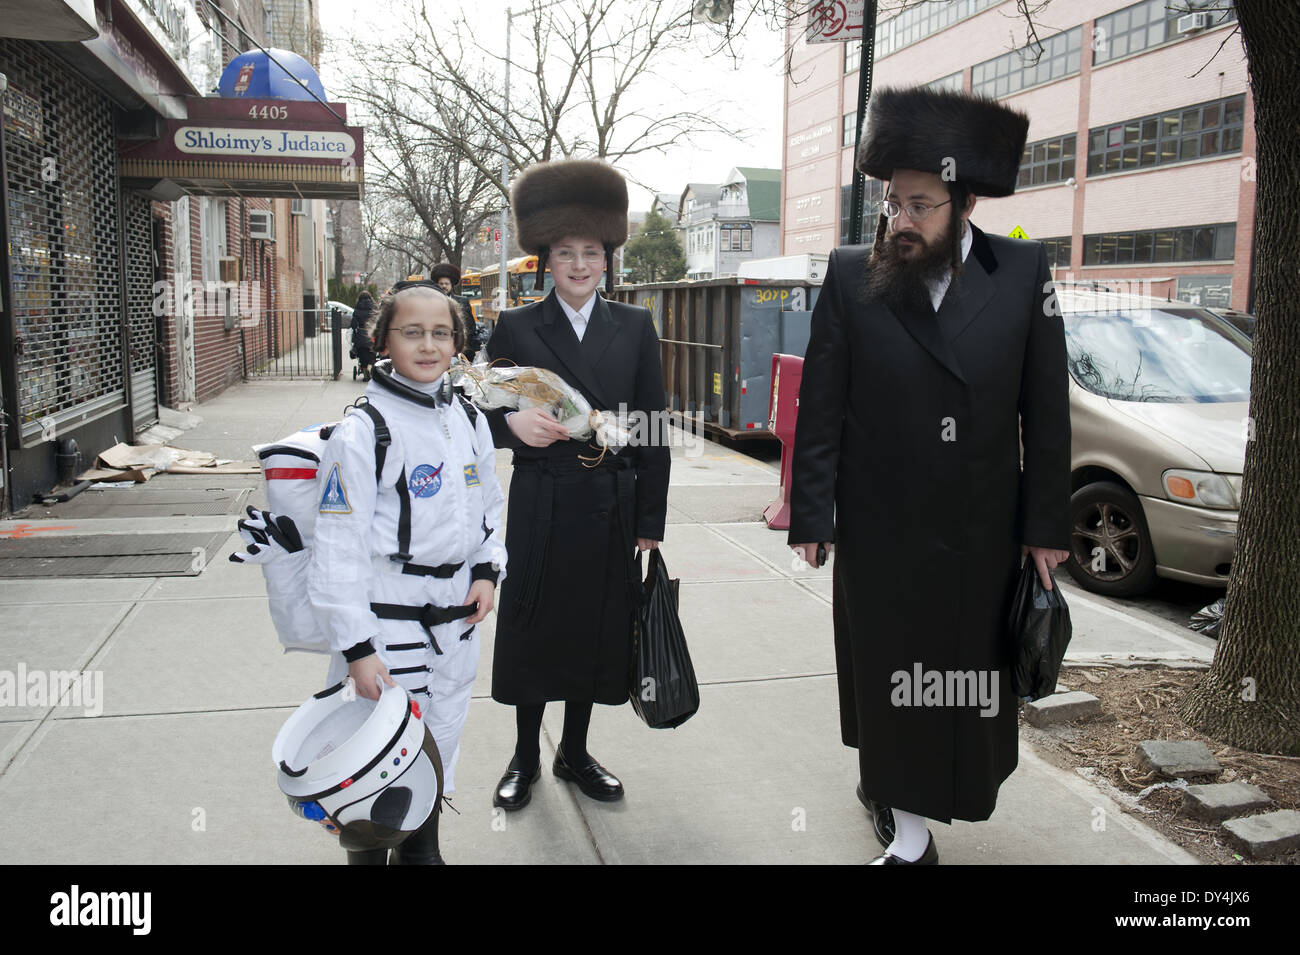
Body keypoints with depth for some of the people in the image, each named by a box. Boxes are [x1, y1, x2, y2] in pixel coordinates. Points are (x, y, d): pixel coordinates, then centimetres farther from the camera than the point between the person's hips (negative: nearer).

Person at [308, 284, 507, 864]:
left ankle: (422, 851, 40)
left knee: (437, 753, 20)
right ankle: (369, 855, 27)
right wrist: (357, 648, -18)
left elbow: (489, 506, 19)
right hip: (388, 623, -6)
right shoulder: (362, 431, -15)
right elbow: (338, 549, -16)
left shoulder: (470, 422, 5)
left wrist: (487, 571, 2)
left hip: (457, 622, 6)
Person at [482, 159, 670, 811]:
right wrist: (511, 422, -22)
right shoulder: (515, 328, 0)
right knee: (535, 630, 8)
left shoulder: (635, 327, 4)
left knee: (597, 630, 11)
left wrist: (650, 522, 0)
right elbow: (485, 419, 2)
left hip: (611, 509, 2)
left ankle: (575, 753, 31)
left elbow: (652, 429, 3)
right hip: (542, 507, -1)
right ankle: (525, 757, 27)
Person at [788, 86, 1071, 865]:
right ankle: (910, 831, 25)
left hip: (982, 535, 1)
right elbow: (820, 410, -3)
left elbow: (1047, 414, 0)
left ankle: (901, 789, 35)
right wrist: (812, 516, -5)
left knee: (970, 673, 11)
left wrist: (1046, 525, 0)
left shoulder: (1024, 274, -4)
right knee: (888, 669, 8)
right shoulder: (852, 278, -6)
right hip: (880, 530, -1)